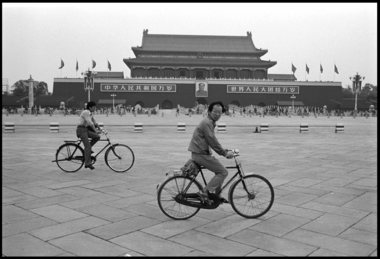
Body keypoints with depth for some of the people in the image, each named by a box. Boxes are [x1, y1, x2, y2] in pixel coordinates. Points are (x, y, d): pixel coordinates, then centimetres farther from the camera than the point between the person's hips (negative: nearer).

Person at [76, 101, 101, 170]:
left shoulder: (90, 113, 15)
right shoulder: (85, 112, -14)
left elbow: (94, 122, 17)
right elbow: (90, 123, -23)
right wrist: (95, 131, -26)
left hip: (86, 130, 9)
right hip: (81, 130, -9)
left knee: (97, 137, -5)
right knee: (87, 146, -14)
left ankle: (88, 149, 7)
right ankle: (87, 163, -13)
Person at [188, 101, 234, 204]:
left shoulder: (210, 123, 19)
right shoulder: (206, 123, -15)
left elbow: (212, 141, 23)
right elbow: (212, 141, -20)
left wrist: (225, 151, 18)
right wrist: (224, 153, -14)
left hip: (202, 152, 10)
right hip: (200, 154, -10)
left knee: (220, 171, 16)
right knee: (223, 172, -8)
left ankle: (215, 194, 23)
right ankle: (204, 192, -7)